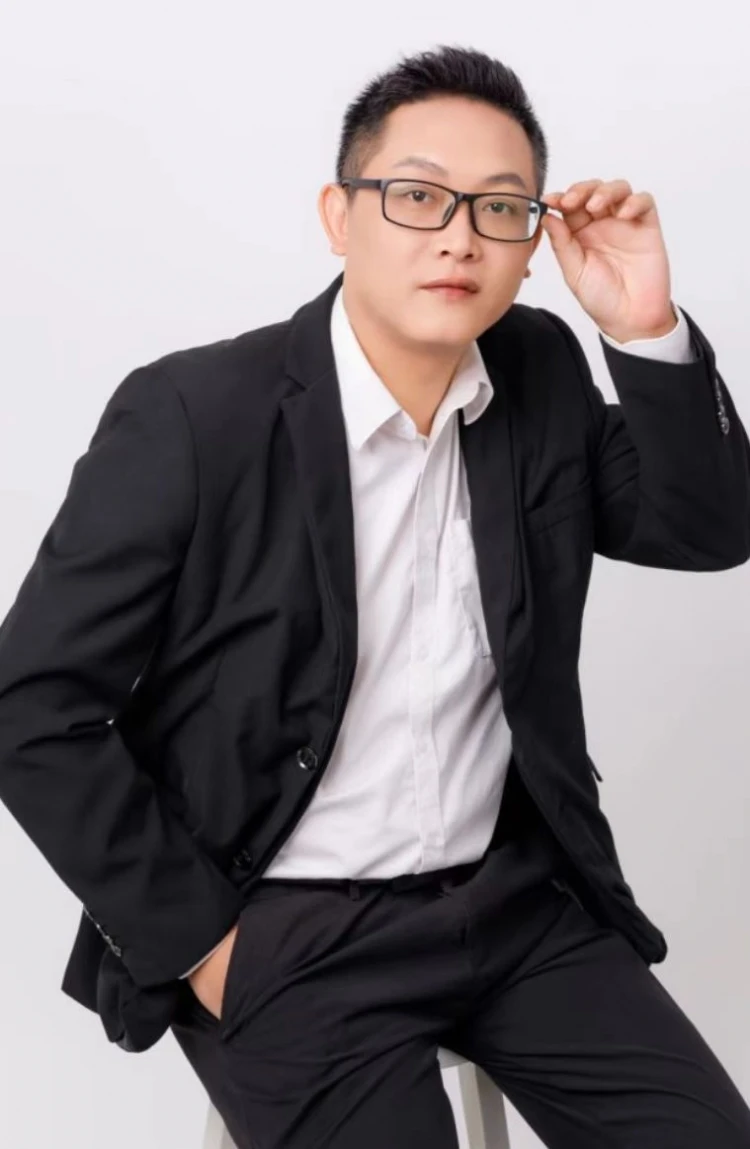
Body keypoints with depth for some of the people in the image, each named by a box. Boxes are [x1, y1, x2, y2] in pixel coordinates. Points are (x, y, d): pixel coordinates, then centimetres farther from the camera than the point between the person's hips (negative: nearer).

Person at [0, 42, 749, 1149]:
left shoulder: (541, 373, 0)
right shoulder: (191, 417, -17)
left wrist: (649, 330, -12)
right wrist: (197, 939, -12)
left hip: (516, 890, 5)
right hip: (281, 937, -4)